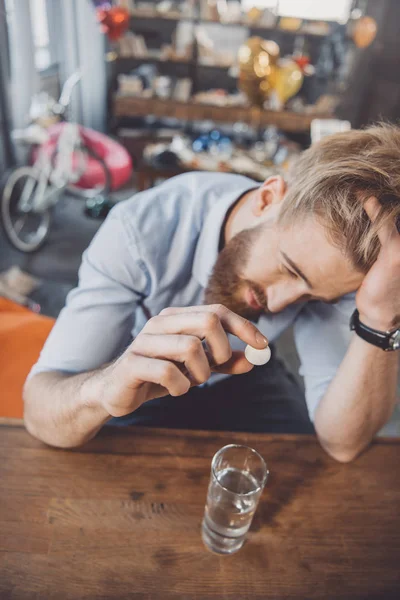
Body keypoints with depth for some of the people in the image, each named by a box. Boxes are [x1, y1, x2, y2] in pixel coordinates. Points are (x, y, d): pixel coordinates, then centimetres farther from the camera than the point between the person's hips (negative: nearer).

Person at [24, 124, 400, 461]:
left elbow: (342, 442, -27)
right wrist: (104, 388, -53)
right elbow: (39, 413, -31)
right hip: (146, 385, -1)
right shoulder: (142, 229, -32)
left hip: (241, 382, 2)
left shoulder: (327, 256, -24)